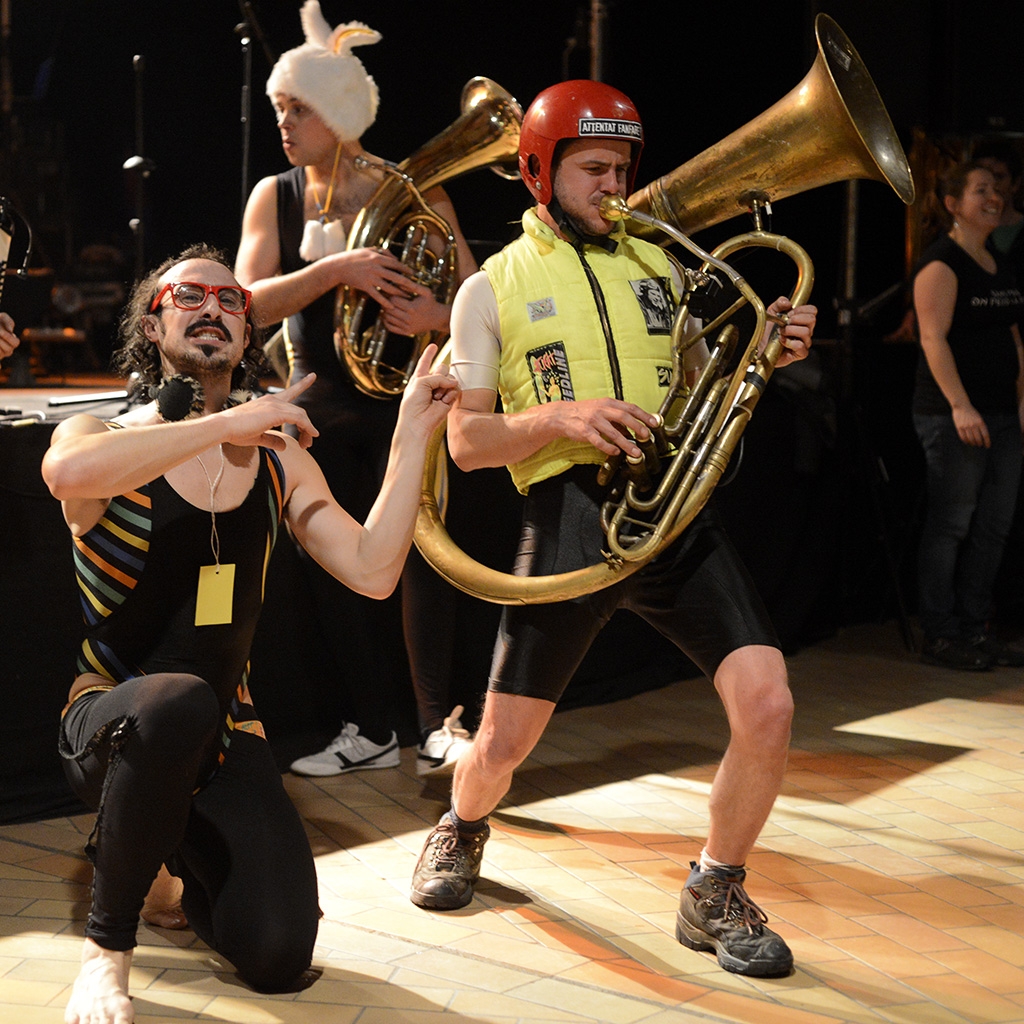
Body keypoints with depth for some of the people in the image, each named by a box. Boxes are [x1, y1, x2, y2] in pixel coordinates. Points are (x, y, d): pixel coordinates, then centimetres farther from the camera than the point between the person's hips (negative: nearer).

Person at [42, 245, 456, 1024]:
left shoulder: (281, 461, 8)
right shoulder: (101, 435, -5)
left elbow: (372, 573, -4)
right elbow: (68, 471, -32)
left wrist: (412, 436, -6)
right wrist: (228, 423, -28)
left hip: (223, 733, 4)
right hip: (109, 722, -4)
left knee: (279, 958, -14)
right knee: (179, 703, -41)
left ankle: (184, 855, 23)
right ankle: (107, 948, -16)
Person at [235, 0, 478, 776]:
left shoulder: (412, 194, -5)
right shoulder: (274, 197, 2)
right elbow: (251, 298, -11)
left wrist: (438, 317, -25)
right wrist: (335, 269, -26)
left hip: (403, 398, -4)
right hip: (322, 405, 4)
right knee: (333, 572, 7)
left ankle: (441, 721, 4)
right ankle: (372, 731, 19)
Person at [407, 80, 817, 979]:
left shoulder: (657, 264, 16)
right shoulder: (493, 288, 6)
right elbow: (465, 441, 1)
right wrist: (560, 415, -16)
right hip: (569, 521, -2)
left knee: (767, 704, -14)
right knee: (502, 743, 2)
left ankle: (715, 897, 10)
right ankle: (462, 832, 40)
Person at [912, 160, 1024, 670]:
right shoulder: (941, 264, -9)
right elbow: (933, 339, -16)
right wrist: (960, 406, -23)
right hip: (955, 416, -8)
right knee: (950, 525, -4)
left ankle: (975, 629, 18)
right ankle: (940, 637, 3)